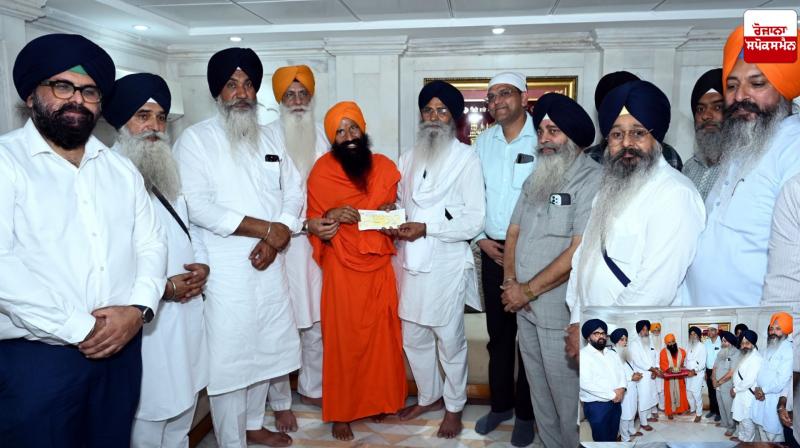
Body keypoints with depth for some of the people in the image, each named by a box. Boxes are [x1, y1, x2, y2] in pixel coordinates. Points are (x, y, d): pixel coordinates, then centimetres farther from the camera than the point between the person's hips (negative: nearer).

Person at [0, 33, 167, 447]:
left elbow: (150, 244, 9)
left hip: (121, 347, 5)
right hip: (37, 356, -5)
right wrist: (80, 330, -16)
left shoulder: (122, 169, 12)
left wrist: (139, 309, -9)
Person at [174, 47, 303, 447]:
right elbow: (196, 206, -15)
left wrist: (278, 237, -8)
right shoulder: (196, 139, -4)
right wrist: (263, 227, -16)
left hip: (268, 264, 6)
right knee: (229, 358, 0)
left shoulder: (268, 139, 13)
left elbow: (293, 191, 10)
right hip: (226, 270, -5)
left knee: (265, 349, 15)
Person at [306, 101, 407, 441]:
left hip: (380, 267, 3)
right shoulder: (322, 171, -5)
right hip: (342, 270, -3)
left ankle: (379, 400, 30)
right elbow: (316, 229, -3)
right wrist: (332, 217, -23)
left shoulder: (385, 167, 5)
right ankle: (340, 412, 21)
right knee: (343, 341, 5)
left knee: (382, 337, 11)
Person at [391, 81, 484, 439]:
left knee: (450, 340, 7)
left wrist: (426, 228, -19)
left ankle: (454, 407, 28)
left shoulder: (466, 159, -6)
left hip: (447, 263, -5)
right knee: (413, 337, 15)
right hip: (411, 261, 5)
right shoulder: (409, 158, 12)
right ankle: (427, 397, 37)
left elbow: (474, 221, -12)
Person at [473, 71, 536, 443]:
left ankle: (526, 412, 24)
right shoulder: (483, 142, 7)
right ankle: (500, 404, 31)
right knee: (498, 332, 14)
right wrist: (482, 239, 0)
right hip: (492, 251, 4)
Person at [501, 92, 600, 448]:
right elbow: (514, 232, 13)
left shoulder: (593, 180, -14)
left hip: (562, 313, -7)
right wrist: (511, 282, -4)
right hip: (526, 309, 7)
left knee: (567, 398, 6)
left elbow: (579, 252, -20)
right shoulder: (536, 179, 11)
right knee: (539, 391, 19)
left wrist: (528, 290, -14)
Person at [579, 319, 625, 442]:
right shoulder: (583, 355, -14)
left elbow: (621, 372, 12)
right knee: (602, 439, 2)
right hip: (596, 406, -7)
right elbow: (585, 383, -23)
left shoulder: (611, 354, 11)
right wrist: (612, 395, -19)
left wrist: (621, 388, -11)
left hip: (615, 403, 7)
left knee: (613, 437, 17)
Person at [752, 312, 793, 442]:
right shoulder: (768, 348, 12)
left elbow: (782, 379, -19)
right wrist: (756, 388, -6)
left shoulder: (788, 350, -14)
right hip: (761, 395, 8)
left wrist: (763, 390, -10)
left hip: (775, 398, -7)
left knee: (773, 431, -2)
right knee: (761, 426, 16)